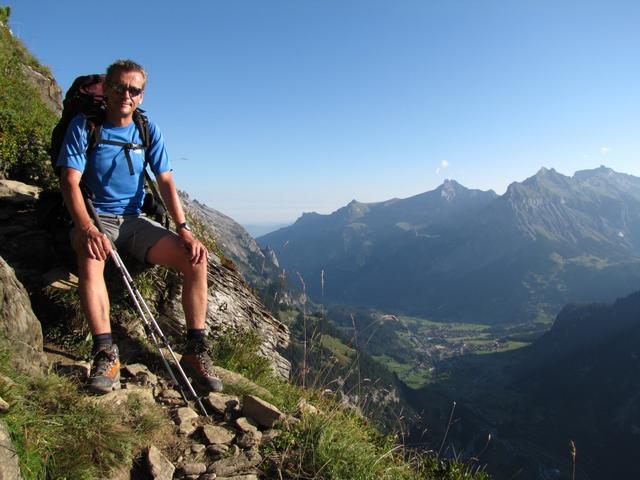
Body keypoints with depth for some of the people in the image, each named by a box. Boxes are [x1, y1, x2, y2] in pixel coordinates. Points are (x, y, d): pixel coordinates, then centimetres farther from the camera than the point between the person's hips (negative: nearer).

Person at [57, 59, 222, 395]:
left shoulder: (148, 130, 5)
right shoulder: (84, 125, -4)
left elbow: (165, 182, 0)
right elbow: (70, 182, -13)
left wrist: (184, 229, -14)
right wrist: (87, 229, -30)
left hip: (134, 221, 3)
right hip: (94, 218, -3)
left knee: (195, 256, -19)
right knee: (91, 254, -39)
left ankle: (195, 351, -15)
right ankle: (105, 353, -34)